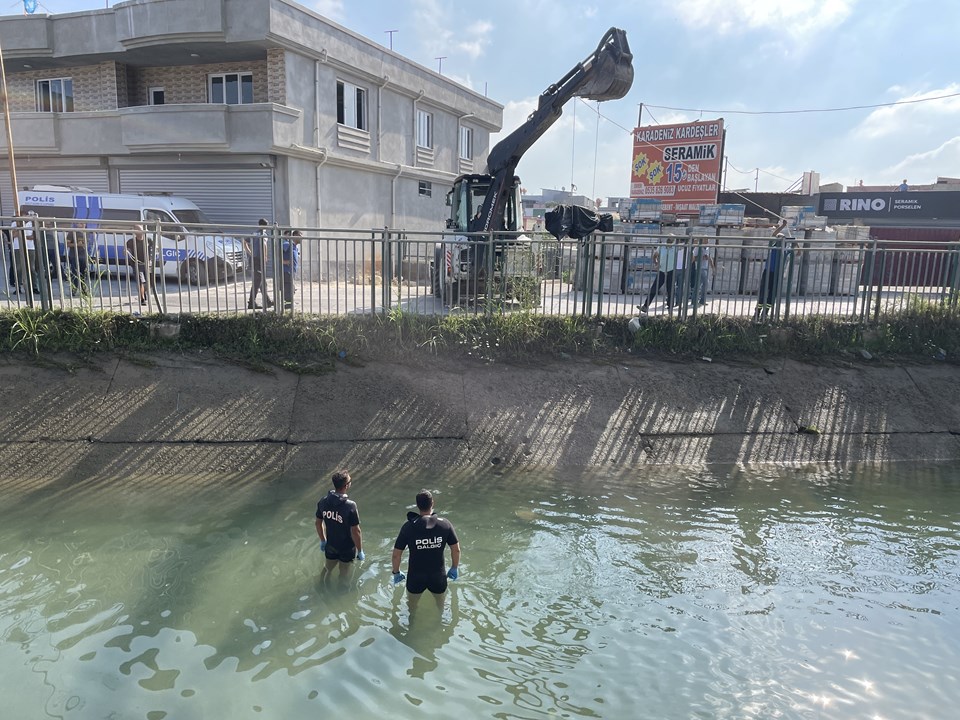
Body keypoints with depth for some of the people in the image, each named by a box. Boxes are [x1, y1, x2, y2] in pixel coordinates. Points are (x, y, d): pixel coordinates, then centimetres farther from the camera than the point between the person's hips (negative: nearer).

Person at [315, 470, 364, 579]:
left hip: (330, 546, 4)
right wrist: (360, 551, -10)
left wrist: (323, 540, 16)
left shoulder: (323, 501, -15)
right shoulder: (350, 506, -31)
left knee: (326, 570, 29)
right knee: (343, 576, 22)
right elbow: (355, 532, -24)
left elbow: (318, 523, -1)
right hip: (347, 549, -4)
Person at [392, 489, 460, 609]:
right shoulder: (445, 524, -16)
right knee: (440, 607, 28)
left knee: (412, 606, 27)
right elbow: (456, 550, -7)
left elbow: (396, 554, -12)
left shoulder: (409, 526, -18)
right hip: (438, 576, 1)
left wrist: (396, 572, 5)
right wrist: (454, 568, 10)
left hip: (415, 577, 0)